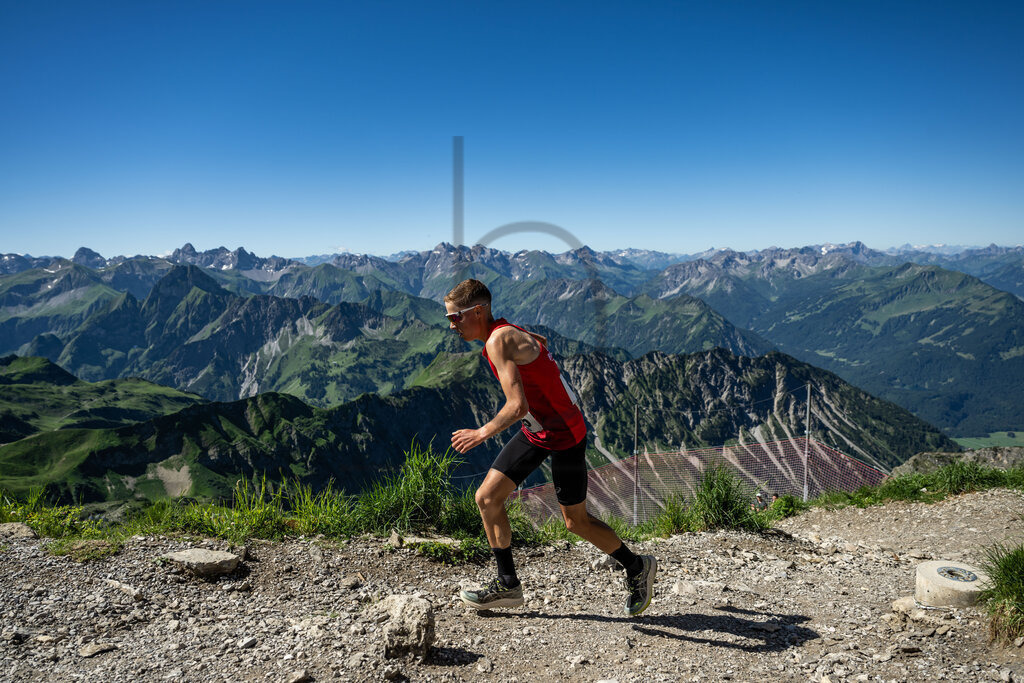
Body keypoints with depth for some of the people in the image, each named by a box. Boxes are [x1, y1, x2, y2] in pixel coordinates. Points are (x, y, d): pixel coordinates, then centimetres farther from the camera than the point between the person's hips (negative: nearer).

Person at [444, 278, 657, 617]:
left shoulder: (499, 340, -26)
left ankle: (637, 567, 31)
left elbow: (517, 406, -34)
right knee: (487, 498, 2)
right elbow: (540, 342, 22)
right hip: (534, 431, 9)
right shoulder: (508, 332, 1)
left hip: (564, 436, -9)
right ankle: (508, 585, 15)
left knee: (576, 520, 7)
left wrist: (482, 433, -21)